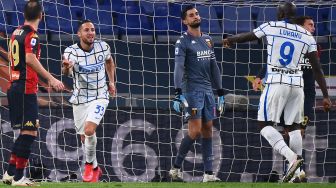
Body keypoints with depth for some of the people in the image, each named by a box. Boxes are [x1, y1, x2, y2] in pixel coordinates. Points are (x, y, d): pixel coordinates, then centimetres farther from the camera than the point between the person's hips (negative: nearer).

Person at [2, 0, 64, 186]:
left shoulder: (16, 32, 15)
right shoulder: (32, 35, -12)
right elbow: (30, 59, -27)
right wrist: (51, 79, -32)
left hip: (14, 87, 9)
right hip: (26, 89, -9)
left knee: (26, 132, 16)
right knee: (29, 132, -7)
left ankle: (10, 173, 17)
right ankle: (18, 177, -8)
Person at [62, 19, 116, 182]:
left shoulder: (103, 47, -6)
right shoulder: (71, 51, -14)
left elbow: (109, 61, 17)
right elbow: (66, 73, -31)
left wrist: (111, 82, 11)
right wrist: (66, 67, -54)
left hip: (99, 97, -1)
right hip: (79, 99, 1)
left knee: (89, 129, -23)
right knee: (84, 137, 8)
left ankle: (89, 165, -4)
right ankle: (95, 168, 29)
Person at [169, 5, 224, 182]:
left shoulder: (207, 40, 16)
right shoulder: (183, 42, -5)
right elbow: (178, 68, -16)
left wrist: (220, 93, 17)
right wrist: (178, 94, -26)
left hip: (208, 90, 7)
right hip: (192, 91, -7)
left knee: (207, 131, 4)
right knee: (195, 131, -13)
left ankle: (208, 173, 5)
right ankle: (176, 167, -1)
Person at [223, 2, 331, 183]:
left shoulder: (270, 27, -1)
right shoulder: (306, 36, 7)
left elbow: (245, 37, 15)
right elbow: (317, 69, 5)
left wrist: (229, 40, 36)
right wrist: (325, 96, 8)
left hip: (276, 82, -4)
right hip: (297, 84, 4)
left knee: (265, 125, 0)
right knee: (294, 126, 13)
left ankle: (292, 157, -21)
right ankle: (295, 173, 9)